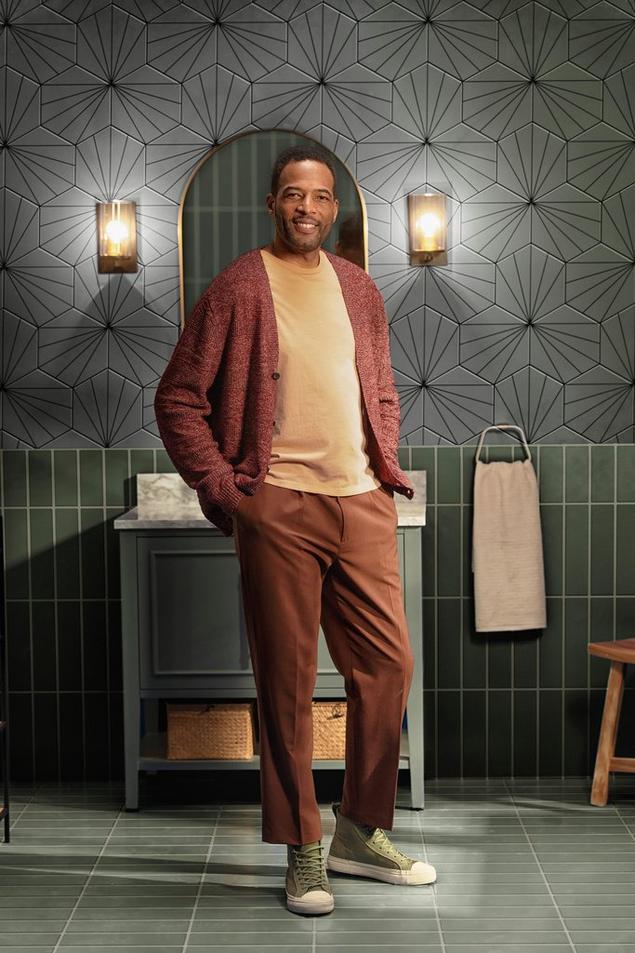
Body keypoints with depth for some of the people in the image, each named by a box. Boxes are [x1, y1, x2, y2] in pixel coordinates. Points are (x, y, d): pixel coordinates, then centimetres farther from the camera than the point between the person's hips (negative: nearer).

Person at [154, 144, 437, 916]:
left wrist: (386, 462, 10)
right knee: (288, 683, 1)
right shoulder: (238, 288, -1)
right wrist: (218, 484, -8)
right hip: (279, 506, -5)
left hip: (362, 503, 5)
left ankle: (362, 831, 22)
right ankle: (304, 852, 13)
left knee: (387, 665, 6)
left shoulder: (358, 288, 15)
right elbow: (177, 398, -2)